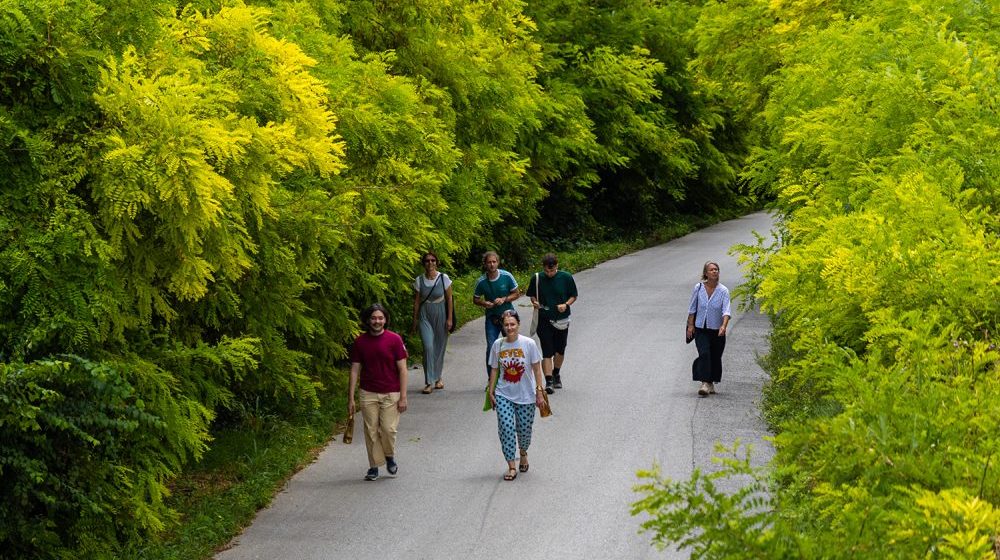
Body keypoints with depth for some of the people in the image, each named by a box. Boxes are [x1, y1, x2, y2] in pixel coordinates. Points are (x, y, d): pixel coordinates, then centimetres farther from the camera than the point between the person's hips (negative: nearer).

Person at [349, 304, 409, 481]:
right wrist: (351, 398, 3)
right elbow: (355, 370, 6)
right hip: (368, 393, 2)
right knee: (371, 430, 2)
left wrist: (403, 397, -8)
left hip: (391, 393, -2)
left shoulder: (394, 340, -6)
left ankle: (390, 456, 17)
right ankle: (374, 466, 13)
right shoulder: (360, 342, 1)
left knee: (388, 428, -11)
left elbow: (402, 369, -4)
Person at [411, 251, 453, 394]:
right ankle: (429, 382, -10)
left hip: (440, 315, 0)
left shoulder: (444, 278, -5)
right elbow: (416, 301, 5)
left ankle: (437, 378, 27)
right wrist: (414, 321, 6)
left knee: (440, 347, 7)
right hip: (425, 316, 0)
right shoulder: (419, 280, -2)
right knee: (428, 347, -13)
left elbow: (449, 299, -1)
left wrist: (449, 318, -5)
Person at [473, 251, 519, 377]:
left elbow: (516, 294, -1)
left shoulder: (506, 276, -11)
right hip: (492, 318, 0)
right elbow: (475, 299, 3)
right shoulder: (481, 281, -10)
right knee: (491, 348, -5)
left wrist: (504, 299, -19)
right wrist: (484, 303, -19)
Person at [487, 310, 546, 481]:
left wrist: (539, 392, -5)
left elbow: (536, 369, -4)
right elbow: (494, 370, 6)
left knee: (524, 428, 8)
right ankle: (511, 467, -7)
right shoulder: (498, 345, -3)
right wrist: (491, 392, 5)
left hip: (526, 396, -1)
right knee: (506, 427, -12)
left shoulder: (528, 343, -9)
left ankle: (523, 454, 41)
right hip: (504, 395, 1)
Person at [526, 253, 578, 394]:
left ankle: (556, 375, 39)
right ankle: (549, 382, -12)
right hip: (544, 320, -1)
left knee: (560, 350, 16)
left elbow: (573, 296, 4)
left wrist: (566, 305, -15)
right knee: (547, 352, -9)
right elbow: (532, 295, 9)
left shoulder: (566, 277, -6)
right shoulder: (537, 278, -5)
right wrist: (535, 302, -13)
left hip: (561, 320, 1)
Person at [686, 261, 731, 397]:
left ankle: (711, 383, 26)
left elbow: (726, 310, -15)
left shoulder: (723, 291, -7)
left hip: (717, 330, 0)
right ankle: (704, 383, -21)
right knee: (704, 354, -17)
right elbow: (692, 308, 7)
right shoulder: (698, 288, -3)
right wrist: (690, 325, 3)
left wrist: (724, 326, -31)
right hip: (701, 329, 0)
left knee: (715, 357, 8)